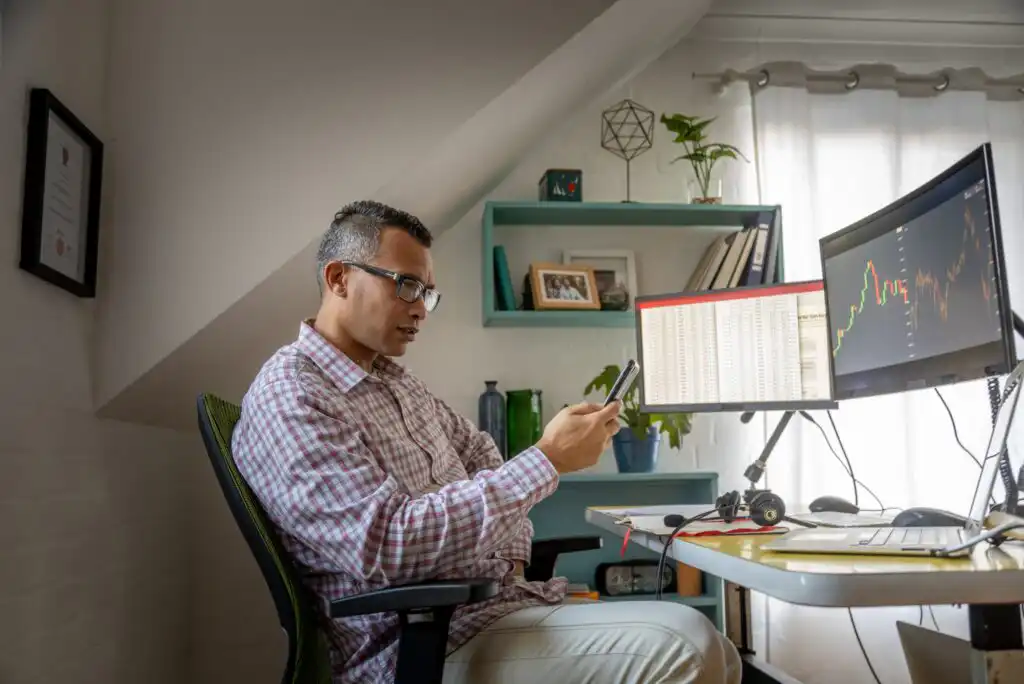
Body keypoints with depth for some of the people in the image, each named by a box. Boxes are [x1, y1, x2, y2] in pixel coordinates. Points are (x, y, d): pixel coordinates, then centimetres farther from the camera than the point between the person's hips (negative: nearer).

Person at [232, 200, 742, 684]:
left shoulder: (394, 380, 15)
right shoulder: (289, 398, -14)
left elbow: (477, 452, 29)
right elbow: (390, 545, -26)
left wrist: (512, 553, 11)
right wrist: (548, 459, -21)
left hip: (504, 599, 9)